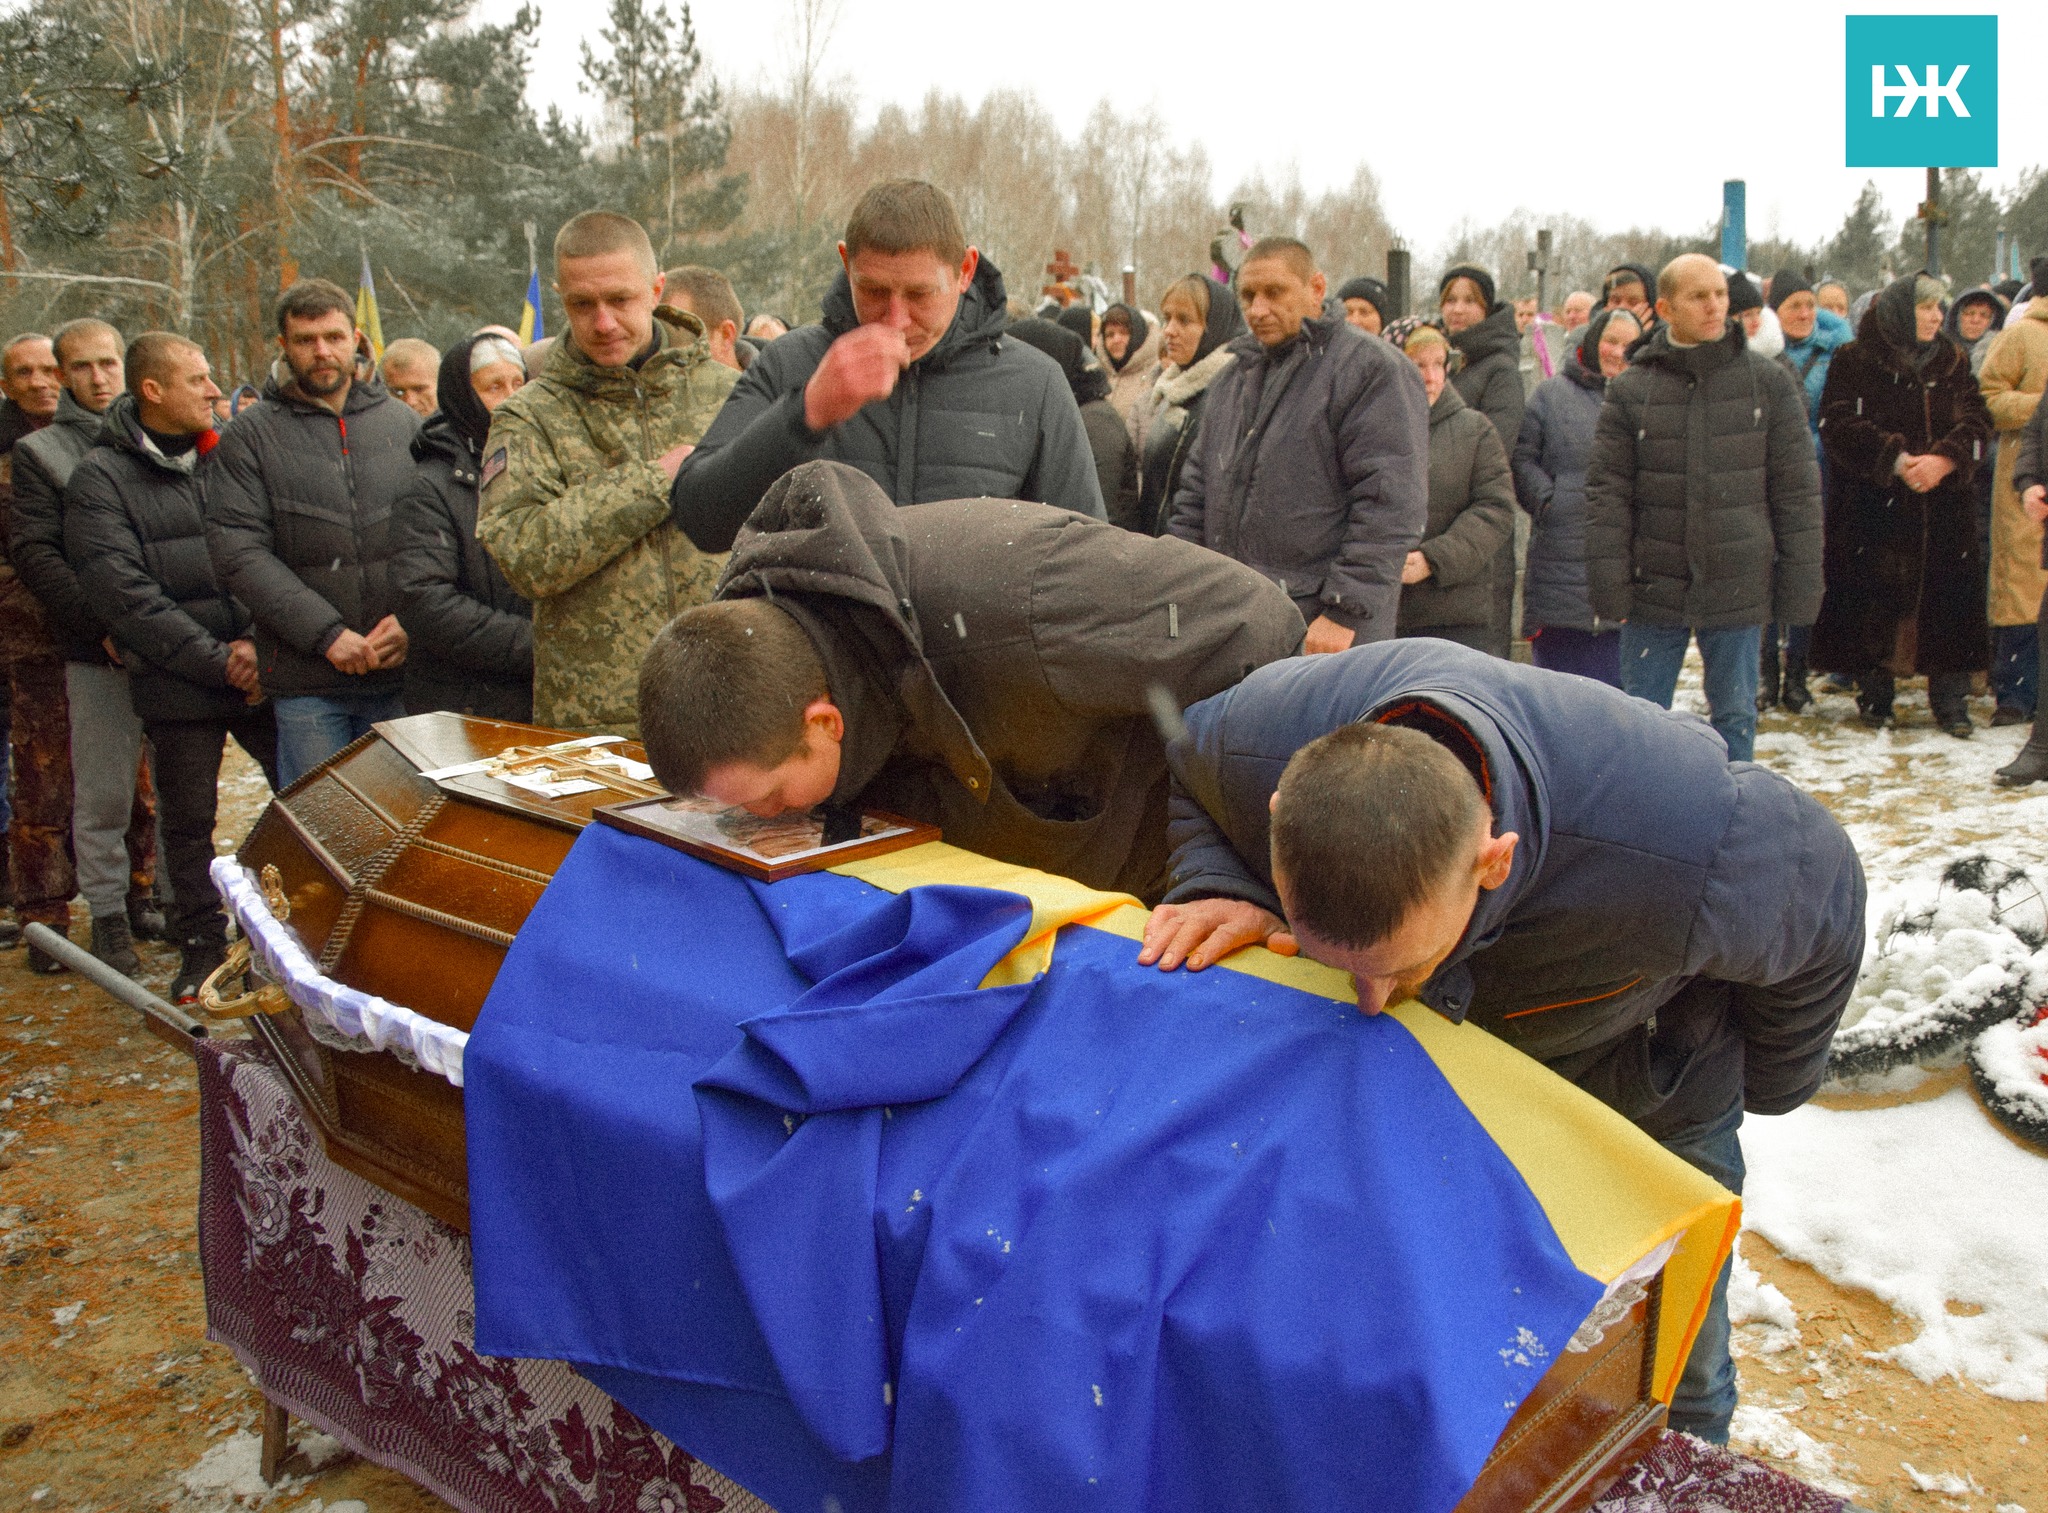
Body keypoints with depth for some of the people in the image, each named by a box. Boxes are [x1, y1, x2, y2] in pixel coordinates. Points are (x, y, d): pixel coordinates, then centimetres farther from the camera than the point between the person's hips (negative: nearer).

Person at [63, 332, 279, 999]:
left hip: (260, 671, 3)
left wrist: (256, 639, -10)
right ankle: (203, 946, 22)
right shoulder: (100, 479, -3)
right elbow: (126, 593, -12)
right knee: (189, 823, 8)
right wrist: (218, 661, -15)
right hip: (176, 688, -3)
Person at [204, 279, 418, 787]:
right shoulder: (250, 436, 3)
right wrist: (327, 634, -14)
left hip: (402, 671, 2)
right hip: (306, 680, -2)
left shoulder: (402, 422, 11)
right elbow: (238, 553, -6)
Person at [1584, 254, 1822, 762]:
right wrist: (1608, 577, -9)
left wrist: (1800, 583, -1)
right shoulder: (1630, 388, 2)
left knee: (1735, 718, 10)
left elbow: (1797, 489, 3)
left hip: (1738, 587, 0)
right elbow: (1607, 490, 0)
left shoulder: (1768, 383, 3)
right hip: (1654, 587, 0)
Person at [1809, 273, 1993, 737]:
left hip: (1944, 505, 4)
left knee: (1949, 597, 1)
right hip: (1873, 505, -3)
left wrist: (1944, 459, -13)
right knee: (1875, 599, -1)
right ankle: (1874, 699, 12)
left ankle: (1951, 702, 10)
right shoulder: (1855, 361, 0)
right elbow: (1840, 425, -10)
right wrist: (1896, 460, -19)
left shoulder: (1953, 362, 14)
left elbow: (1976, 421, 6)